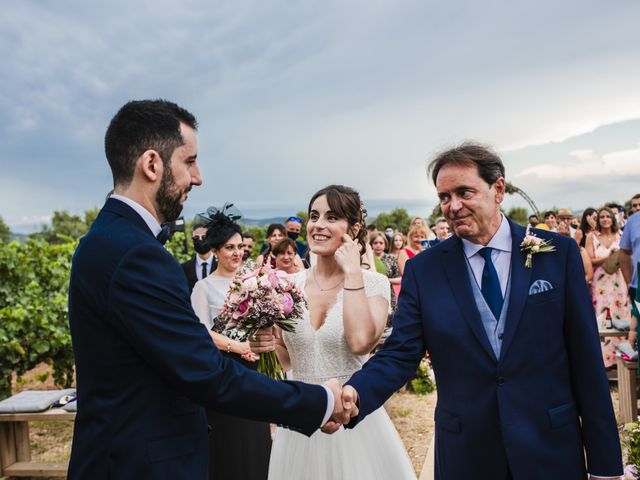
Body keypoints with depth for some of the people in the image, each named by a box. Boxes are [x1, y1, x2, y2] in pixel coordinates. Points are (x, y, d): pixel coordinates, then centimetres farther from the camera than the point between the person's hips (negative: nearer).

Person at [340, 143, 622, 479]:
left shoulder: (558, 252, -4)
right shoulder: (423, 269, -3)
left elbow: (586, 357, -4)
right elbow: (399, 354, -7)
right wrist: (354, 395, -27)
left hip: (552, 450, 0)